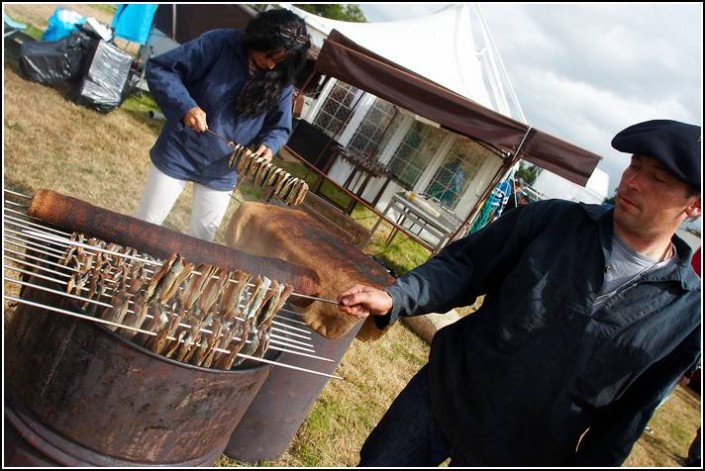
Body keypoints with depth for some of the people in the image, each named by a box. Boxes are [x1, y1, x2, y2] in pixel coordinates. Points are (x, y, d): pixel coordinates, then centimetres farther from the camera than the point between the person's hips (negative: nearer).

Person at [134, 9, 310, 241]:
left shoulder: (281, 83, -5)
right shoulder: (219, 43, -16)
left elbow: (280, 127, 3)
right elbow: (158, 68, -16)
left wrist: (268, 145, -19)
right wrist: (185, 106, -31)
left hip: (221, 172, 3)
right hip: (178, 155, -3)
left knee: (203, 235, 17)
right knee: (145, 224, 10)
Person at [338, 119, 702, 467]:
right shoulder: (552, 220, -9)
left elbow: (625, 418, -1)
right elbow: (461, 267, -6)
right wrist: (393, 298, -21)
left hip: (518, 455, 0)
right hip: (440, 399, 1)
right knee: (374, 461, 12)